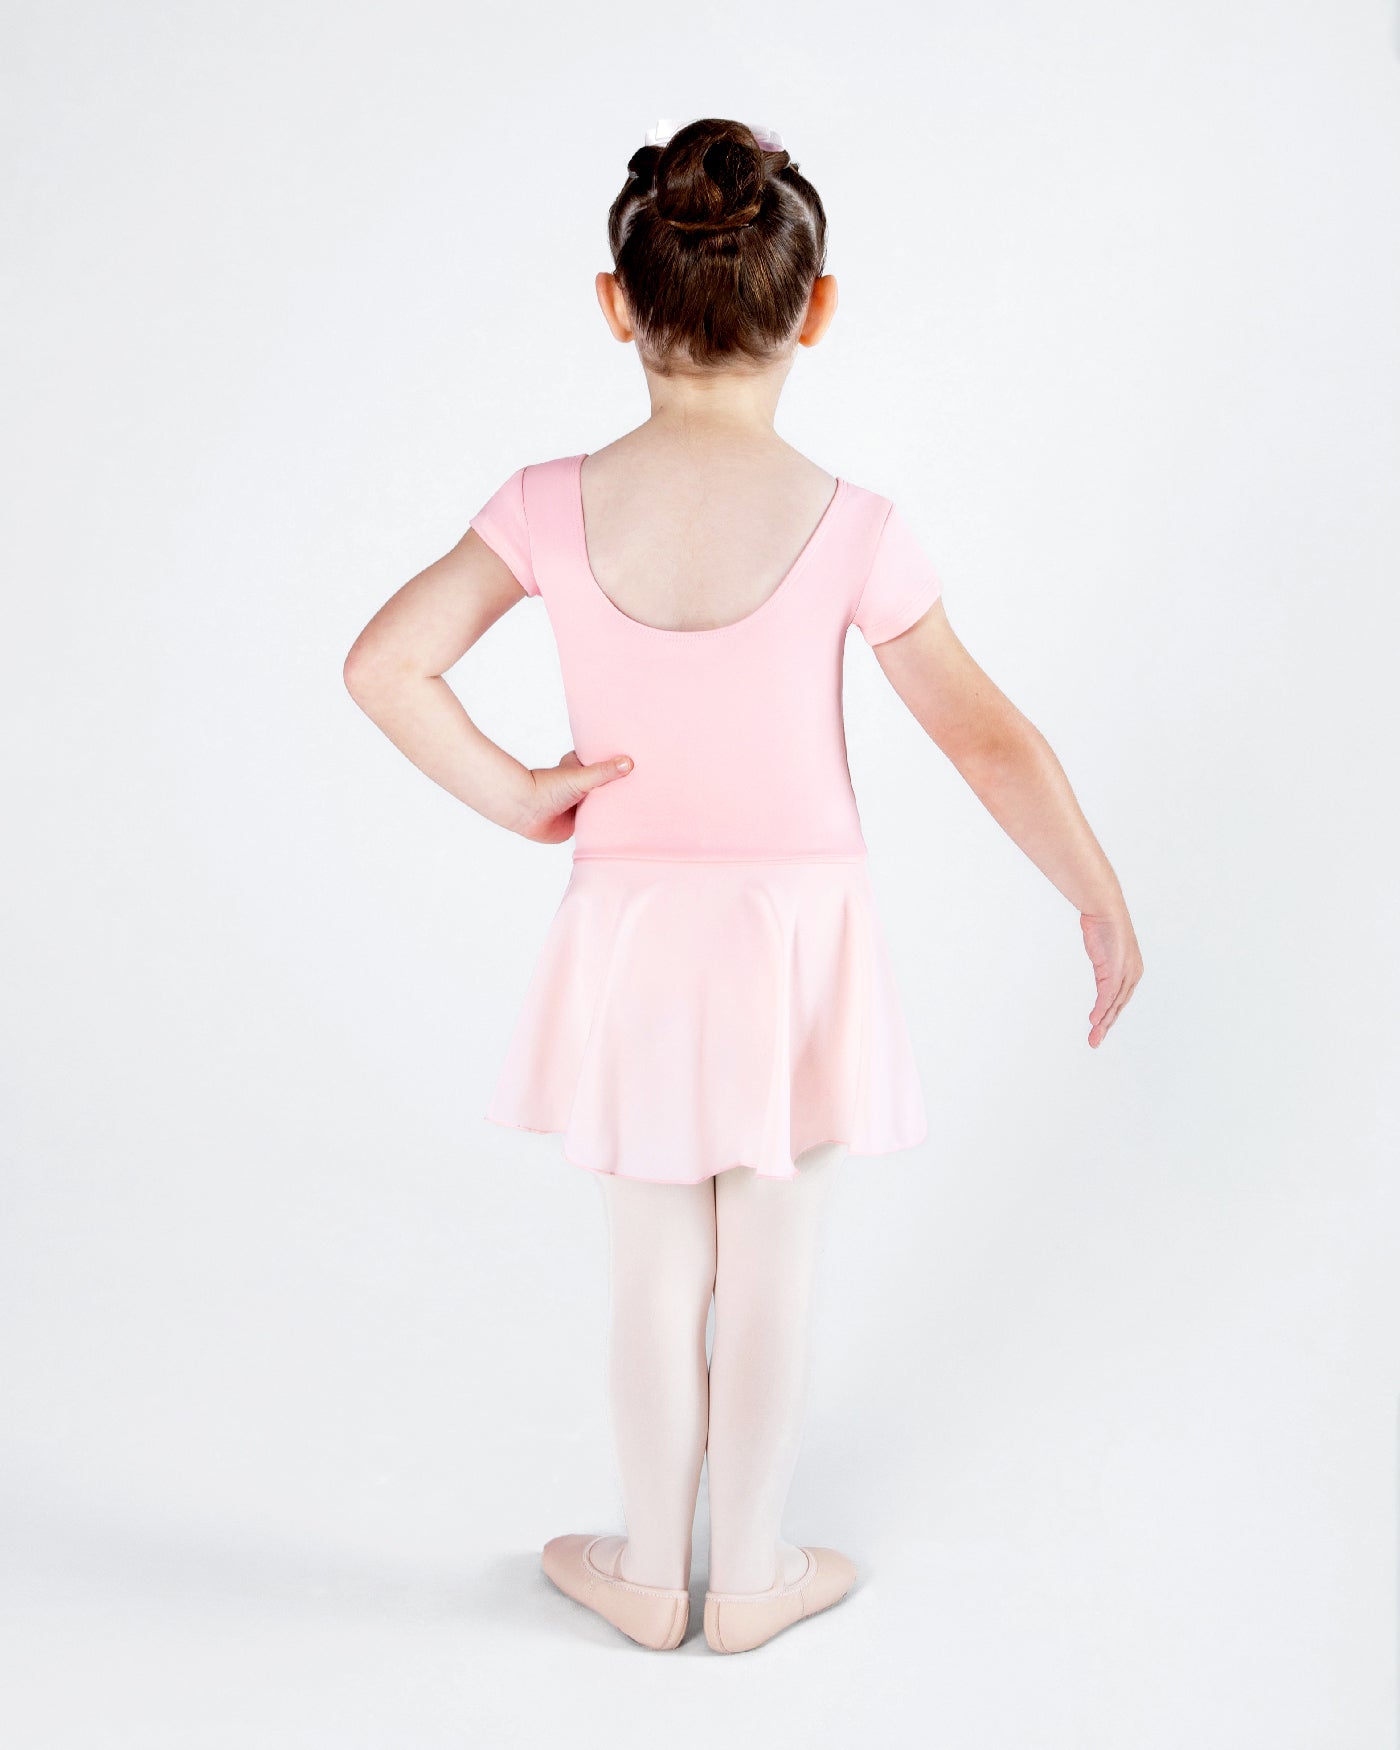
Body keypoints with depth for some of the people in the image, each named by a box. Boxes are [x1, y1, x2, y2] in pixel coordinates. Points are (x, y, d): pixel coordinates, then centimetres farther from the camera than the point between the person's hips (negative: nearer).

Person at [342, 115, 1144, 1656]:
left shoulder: (553, 506, -9)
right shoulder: (850, 530, -14)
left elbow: (384, 666, -12)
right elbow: (992, 739, -10)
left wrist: (514, 797, -4)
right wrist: (1101, 903, 0)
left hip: (631, 939, 2)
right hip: (798, 931, -1)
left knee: (655, 1277, 17)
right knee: (773, 1278, 14)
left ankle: (648, 1571, 33)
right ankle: (752, 1575, 31)